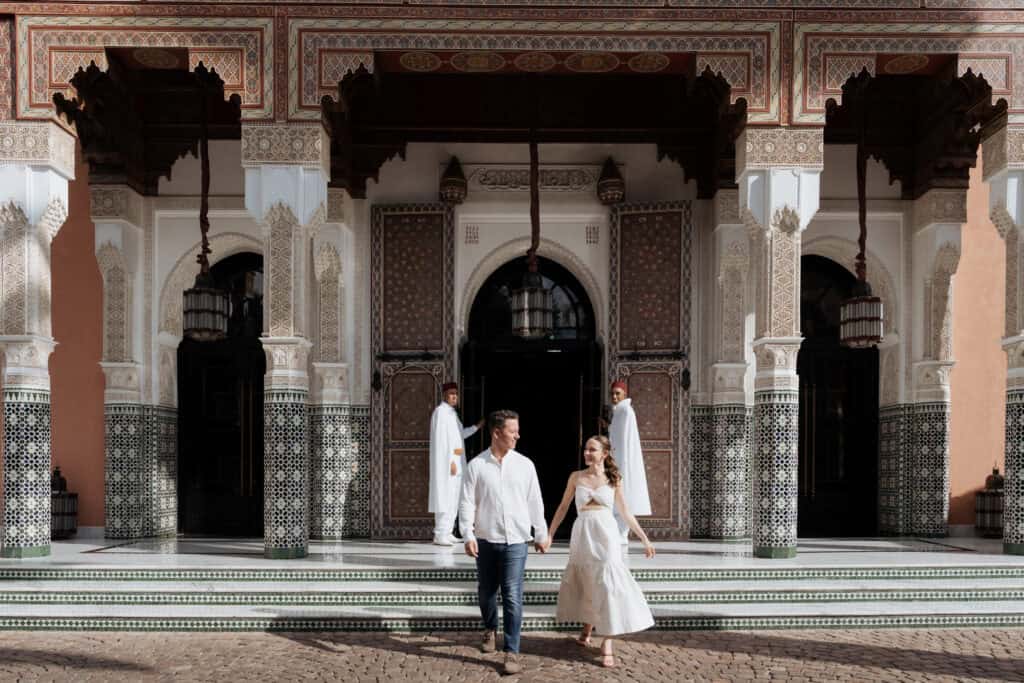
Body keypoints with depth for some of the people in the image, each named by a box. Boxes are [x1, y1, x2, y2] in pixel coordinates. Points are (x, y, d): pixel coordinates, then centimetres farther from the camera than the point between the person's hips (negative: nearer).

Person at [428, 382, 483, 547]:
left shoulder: (452, 413, 16)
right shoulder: (441, 411, -12)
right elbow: (441, 438, -19)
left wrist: (477, 426, 21)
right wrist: (450, 461, -22)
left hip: (455, 459, 10)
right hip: (446, 459, -10)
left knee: (453, 497, 11)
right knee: (446, 496, -10)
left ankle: (446, 532, 17)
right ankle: (440, 535, -8)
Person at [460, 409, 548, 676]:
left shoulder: (525, 465, 1)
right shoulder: (476, 465, -3)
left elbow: (535, 502, 6)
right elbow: (467, 503, -4)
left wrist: (541, 534, 10)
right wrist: (468, 536, -12)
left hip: (515, 541, -1)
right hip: (485, 541, 1)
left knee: (512, 597, -6)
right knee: (486, 591, 16)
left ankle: (512, 652, 2)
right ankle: (490, 629, 43)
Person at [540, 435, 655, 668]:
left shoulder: (614, 479, 3)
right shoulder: (576, 477, 5)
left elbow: (624, 512, 10)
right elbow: (563, 507, 11)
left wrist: (644, 538, 9)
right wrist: (549, 534, 7)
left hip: (606, 535, -1)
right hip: (582, 535, 2)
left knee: (607, 585, -7)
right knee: (585, 584, 11)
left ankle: (607, 644, -2)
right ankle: (587, 630, 33)